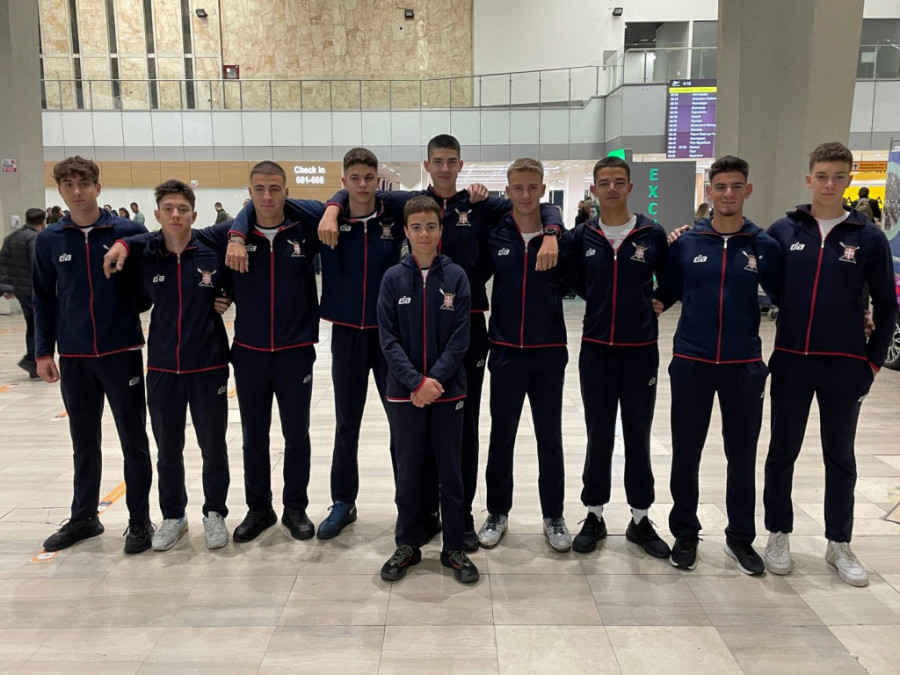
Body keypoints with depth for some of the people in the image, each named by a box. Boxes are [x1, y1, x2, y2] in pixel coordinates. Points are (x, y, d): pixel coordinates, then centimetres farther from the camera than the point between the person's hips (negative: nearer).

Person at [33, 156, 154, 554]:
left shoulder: (129, 232, -6)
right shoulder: (49, 241, 2)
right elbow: (44, 299, 8)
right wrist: (43, 351, 6)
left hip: (122, 352, -3)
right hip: (74, 357, 3)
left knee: (133, 440, 5)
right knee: (84, 443, 15)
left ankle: (139, 519, 19)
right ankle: (83, 517, 31)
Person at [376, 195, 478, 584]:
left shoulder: (456, 277, -2)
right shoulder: (393, 279, -1)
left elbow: (460, 338, -6)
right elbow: (388, 339, -5)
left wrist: (434, 379, -15)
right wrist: (416, 381, -15)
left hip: (448, 390, 0)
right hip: (404, 391, 0)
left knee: (450, 470, 9)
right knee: (408, 470, 11)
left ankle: (454, 548, 23)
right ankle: (407, 546, 27)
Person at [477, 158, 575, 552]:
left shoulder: (561, 237, -2)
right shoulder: (494, 236, -1)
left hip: (549, 352, 0)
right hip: (506, 352, 0)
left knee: (550, 437, 10)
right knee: (501, 436, 10)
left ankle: (554, 516, 26)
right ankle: (498, 512, 27)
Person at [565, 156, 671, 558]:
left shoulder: (653, 234, -3)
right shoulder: (582, 236, 1)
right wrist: (607, 309, 2)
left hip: (641, 350, 0)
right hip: (596, 350, 1)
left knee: (638, 436, 10)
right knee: (598, 436, 9)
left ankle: (640, 520, 24)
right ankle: (594, 516, 23)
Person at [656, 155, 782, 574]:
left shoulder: (765, 247, 1)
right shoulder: (685, 244, -1)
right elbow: (666, 296, 8)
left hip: (744, 366, 1)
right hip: (690, 363, 0)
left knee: (742, 454, 10)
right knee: (686, 453, 8)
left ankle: (740, 537, 28)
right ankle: (685, 533, 25)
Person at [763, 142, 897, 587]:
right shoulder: (783, 230, 0)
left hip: (846, 365, 0)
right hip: (791, 360, 0)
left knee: (840, 455, 12)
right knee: (782, 451, 9)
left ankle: (839, 545, 26)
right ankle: (778, 535, 25)